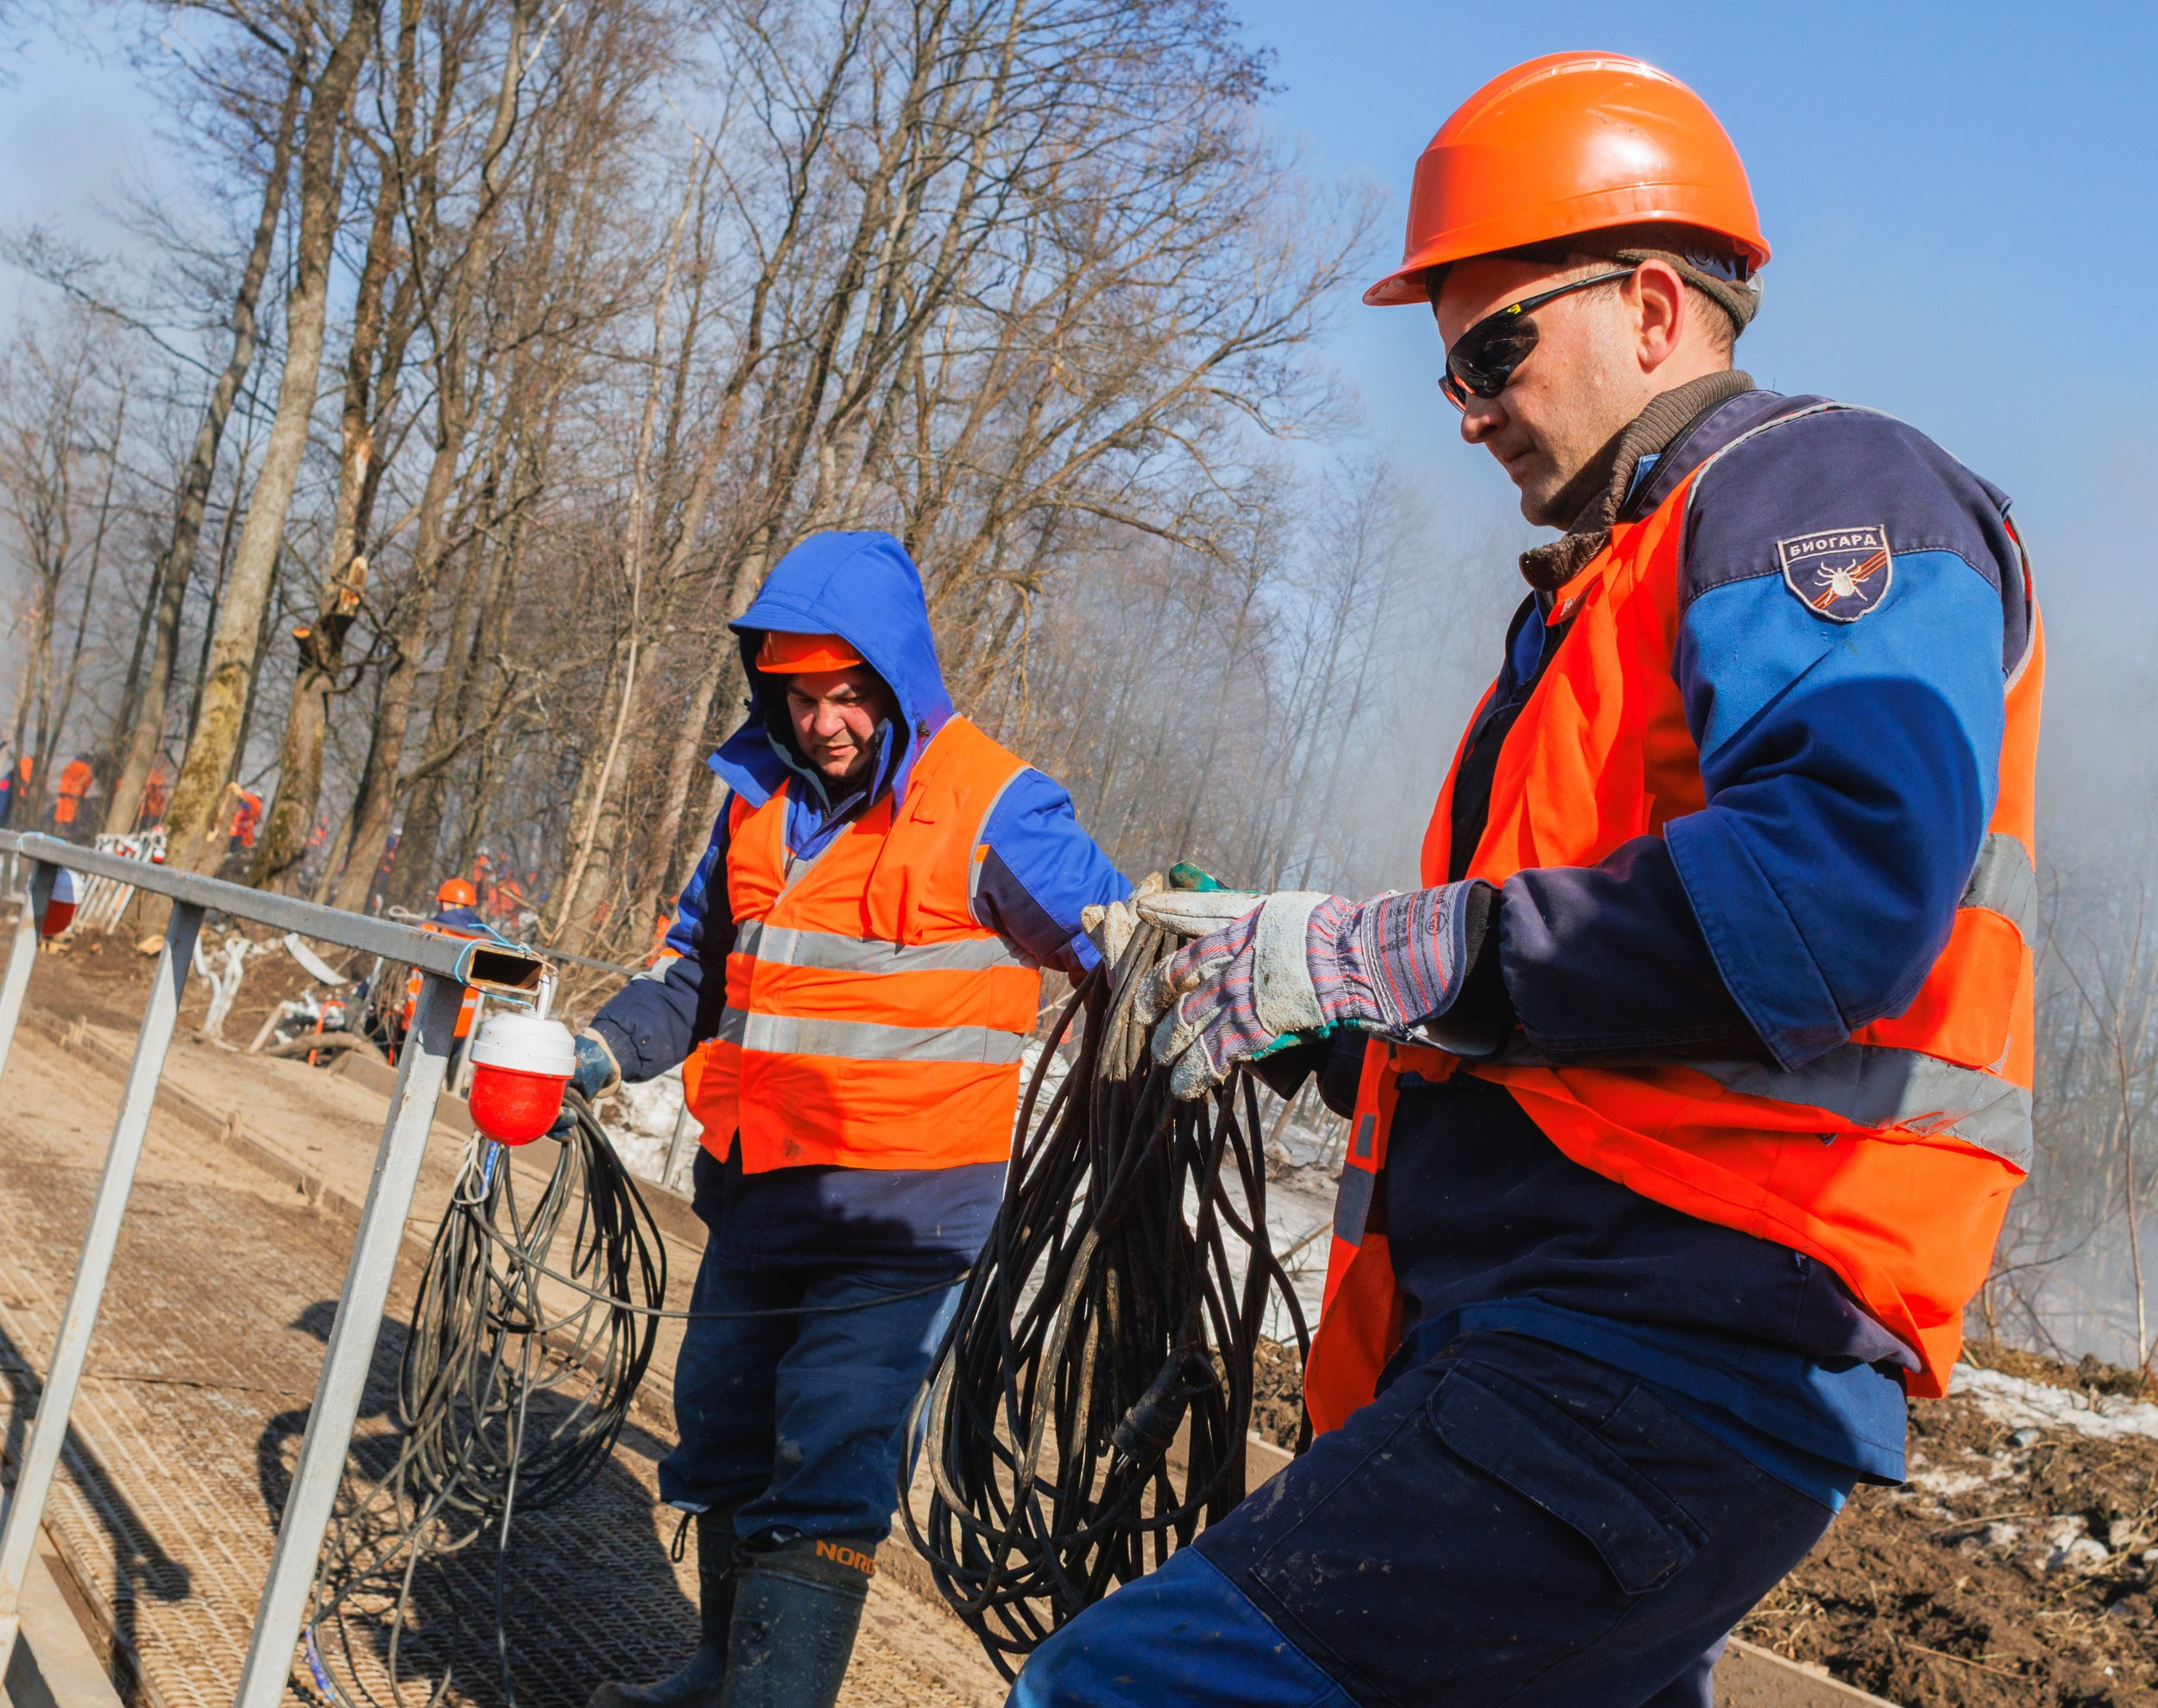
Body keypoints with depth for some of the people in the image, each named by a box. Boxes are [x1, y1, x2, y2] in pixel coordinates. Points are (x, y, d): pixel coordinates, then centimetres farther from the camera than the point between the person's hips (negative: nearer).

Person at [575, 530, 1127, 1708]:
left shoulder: (988, 807, -11)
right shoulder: (761, 795, 8)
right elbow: (696, 968, 19)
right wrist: (604, 1051, 4)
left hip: (903, 1210, -7)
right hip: (759, 1189, 8)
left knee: (825, 1470, -12)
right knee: (722, 1432, 19)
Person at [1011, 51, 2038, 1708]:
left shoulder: (1826, 491, -3)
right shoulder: (1610, 587, 28)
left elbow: (1839, 893, -23)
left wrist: (1373, 955, -19)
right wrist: (1295, 1018, 14)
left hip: (1670, 1365, -10)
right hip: (1522, 1339, 11)